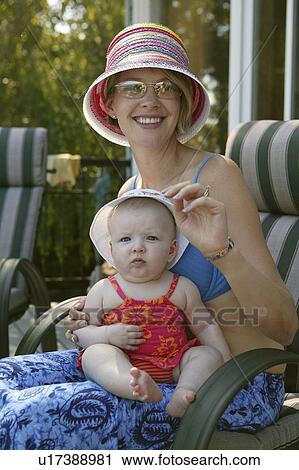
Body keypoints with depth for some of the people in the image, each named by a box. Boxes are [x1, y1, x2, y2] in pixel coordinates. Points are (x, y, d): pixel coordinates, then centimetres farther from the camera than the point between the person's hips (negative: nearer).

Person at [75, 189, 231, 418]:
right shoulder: (103, 290, 6)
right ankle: (139, 389, -54)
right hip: (124, 366, -2)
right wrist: (108, 335, -13)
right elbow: (82, 333, 7)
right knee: (95, 353, -27)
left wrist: (225, 364, 6)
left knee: (209, 354, -15)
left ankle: (183, 394, -42)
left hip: (173, 367, 2)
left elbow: (205, 326, 16)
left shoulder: (182, 288, 9)